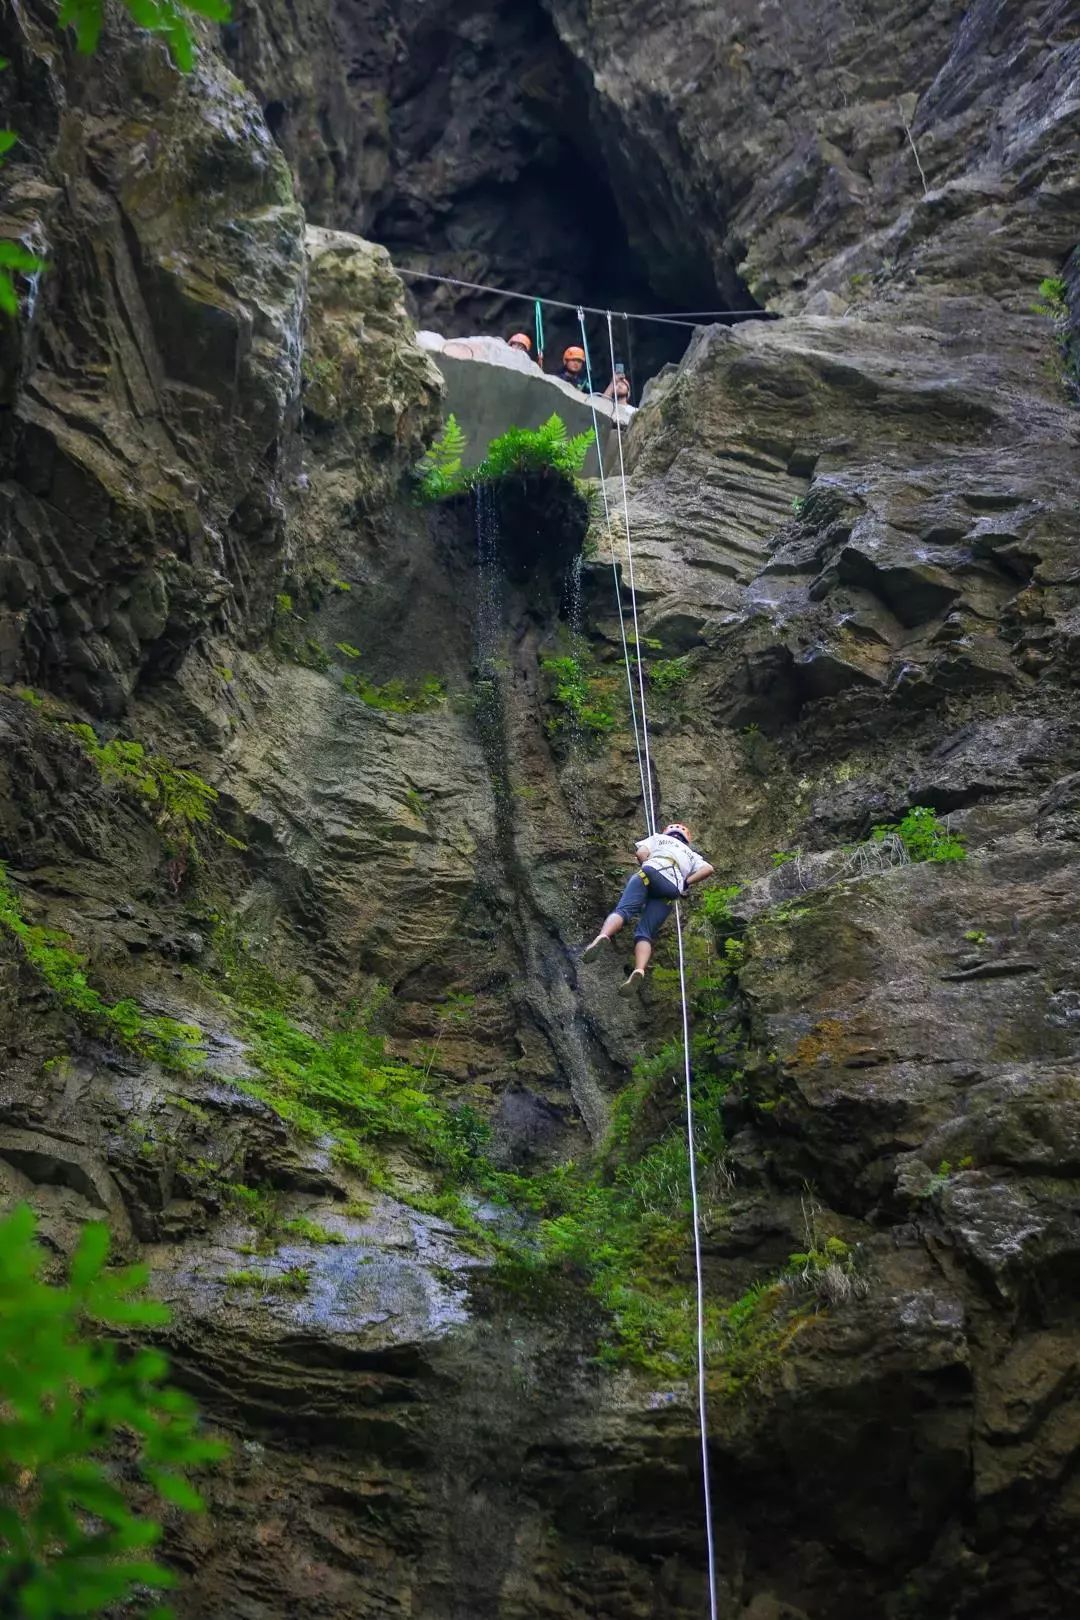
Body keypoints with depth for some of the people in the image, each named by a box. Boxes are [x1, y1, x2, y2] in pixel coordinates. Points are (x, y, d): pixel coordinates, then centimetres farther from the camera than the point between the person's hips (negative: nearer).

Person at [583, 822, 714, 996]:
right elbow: (708, 869, 18)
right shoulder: (692, 855, 38)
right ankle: (639, 971, -33)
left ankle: (602, 936, -51)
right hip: (672, 889, 2)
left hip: (652, 872, -2)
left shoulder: (658, 838, 32)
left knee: (623, 910, -17)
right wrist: (685, 883, 19)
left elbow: (641, 853, 13)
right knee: (645, 933, -5)